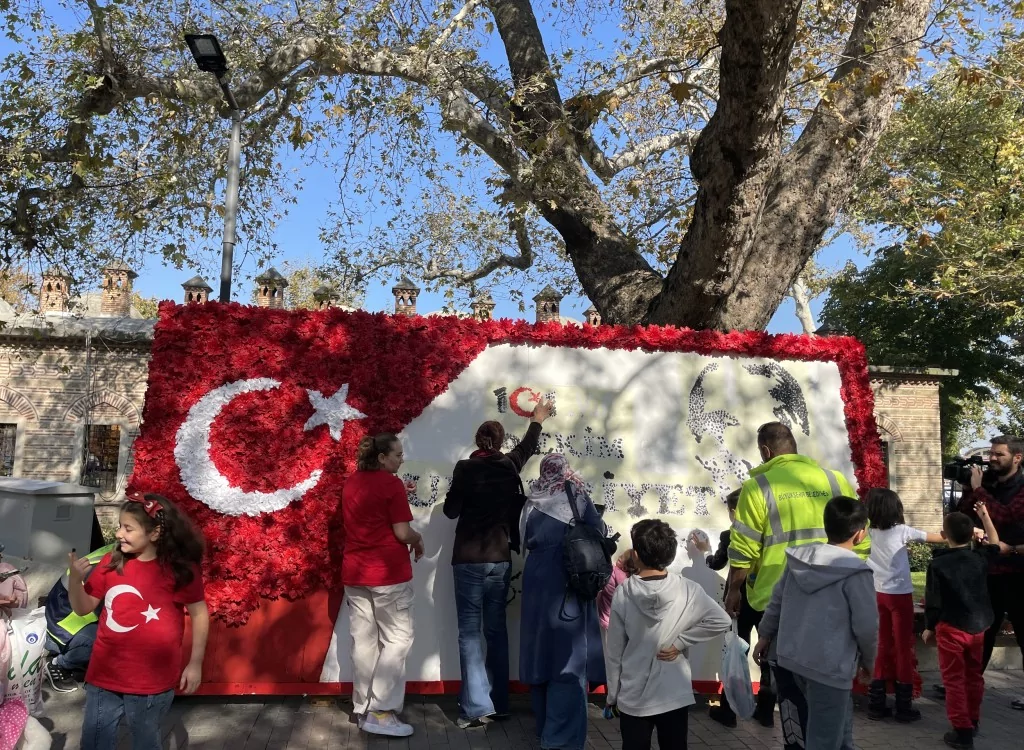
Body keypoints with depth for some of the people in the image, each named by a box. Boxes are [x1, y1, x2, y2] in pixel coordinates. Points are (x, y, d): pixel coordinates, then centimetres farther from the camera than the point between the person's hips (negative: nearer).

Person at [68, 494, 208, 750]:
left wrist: (195, 663, -4)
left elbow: (199, 614, -5)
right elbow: (83, 608, 6)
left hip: (151, 680, -4)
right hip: (104, 674, 4)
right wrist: (75, 579, -13)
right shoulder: (111, 562, -1)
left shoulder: (181, 569, -12)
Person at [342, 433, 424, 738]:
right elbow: (402, 532, -16)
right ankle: (380, 712, -1)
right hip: (388, 573, -7)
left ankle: (363, 709, 20)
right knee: (397, 639, 1)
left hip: (354, 573, 7)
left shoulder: (352, 482, 9)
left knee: (363, 641, 12)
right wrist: (418, 539, 5)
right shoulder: (391, 483, -14)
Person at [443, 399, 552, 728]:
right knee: (497, 630, 13)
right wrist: (537, 421, 42)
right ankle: (499, 703, 20)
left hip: (469, 560, -4)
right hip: (501, 559, 4)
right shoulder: (509, 465, 3)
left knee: (470, 632, 0)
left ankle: (477, 707, -3)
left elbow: (450, 510, -2)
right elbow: (527, 447, 25)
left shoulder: (465, 468, -9)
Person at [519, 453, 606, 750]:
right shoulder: (577, 497, -5)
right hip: (570, 586, -3)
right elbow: (598, 534, -1)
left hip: (538, 583, 4)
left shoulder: (532, 503, 3)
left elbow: (525, 541, 10)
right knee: (569, 657, 0)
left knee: (542, 651, 14)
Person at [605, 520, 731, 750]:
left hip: (632, 697, 0)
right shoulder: (687, 590, -11)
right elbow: (721, 621, -14)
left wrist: (612, 695, 7)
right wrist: (680, 642, -9)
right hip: (675, 695, 1)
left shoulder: (623, 593, -12)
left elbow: (614, 651, -5)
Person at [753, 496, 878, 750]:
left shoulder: (799, 558, 3)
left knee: (839, 725, 26)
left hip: (793, 657, 7)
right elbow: (866, 625, -11)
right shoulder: (856, 572, -16)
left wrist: (765, 636, 21)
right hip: (829, 666, -7)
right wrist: (868, 660, 7)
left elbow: (776, 602, 9)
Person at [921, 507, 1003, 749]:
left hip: (951, 629, -5)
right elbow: (995, 543, 19)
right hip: (978, 627, 5)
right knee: (974, 676, 19)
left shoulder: (938, 564, -16)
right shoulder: (980, 559, -4)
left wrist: (929, 628, 1)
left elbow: (934, 601, -12)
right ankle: (973, 722, 32)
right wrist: (984, 516, 27)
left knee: (954, 680, 3)